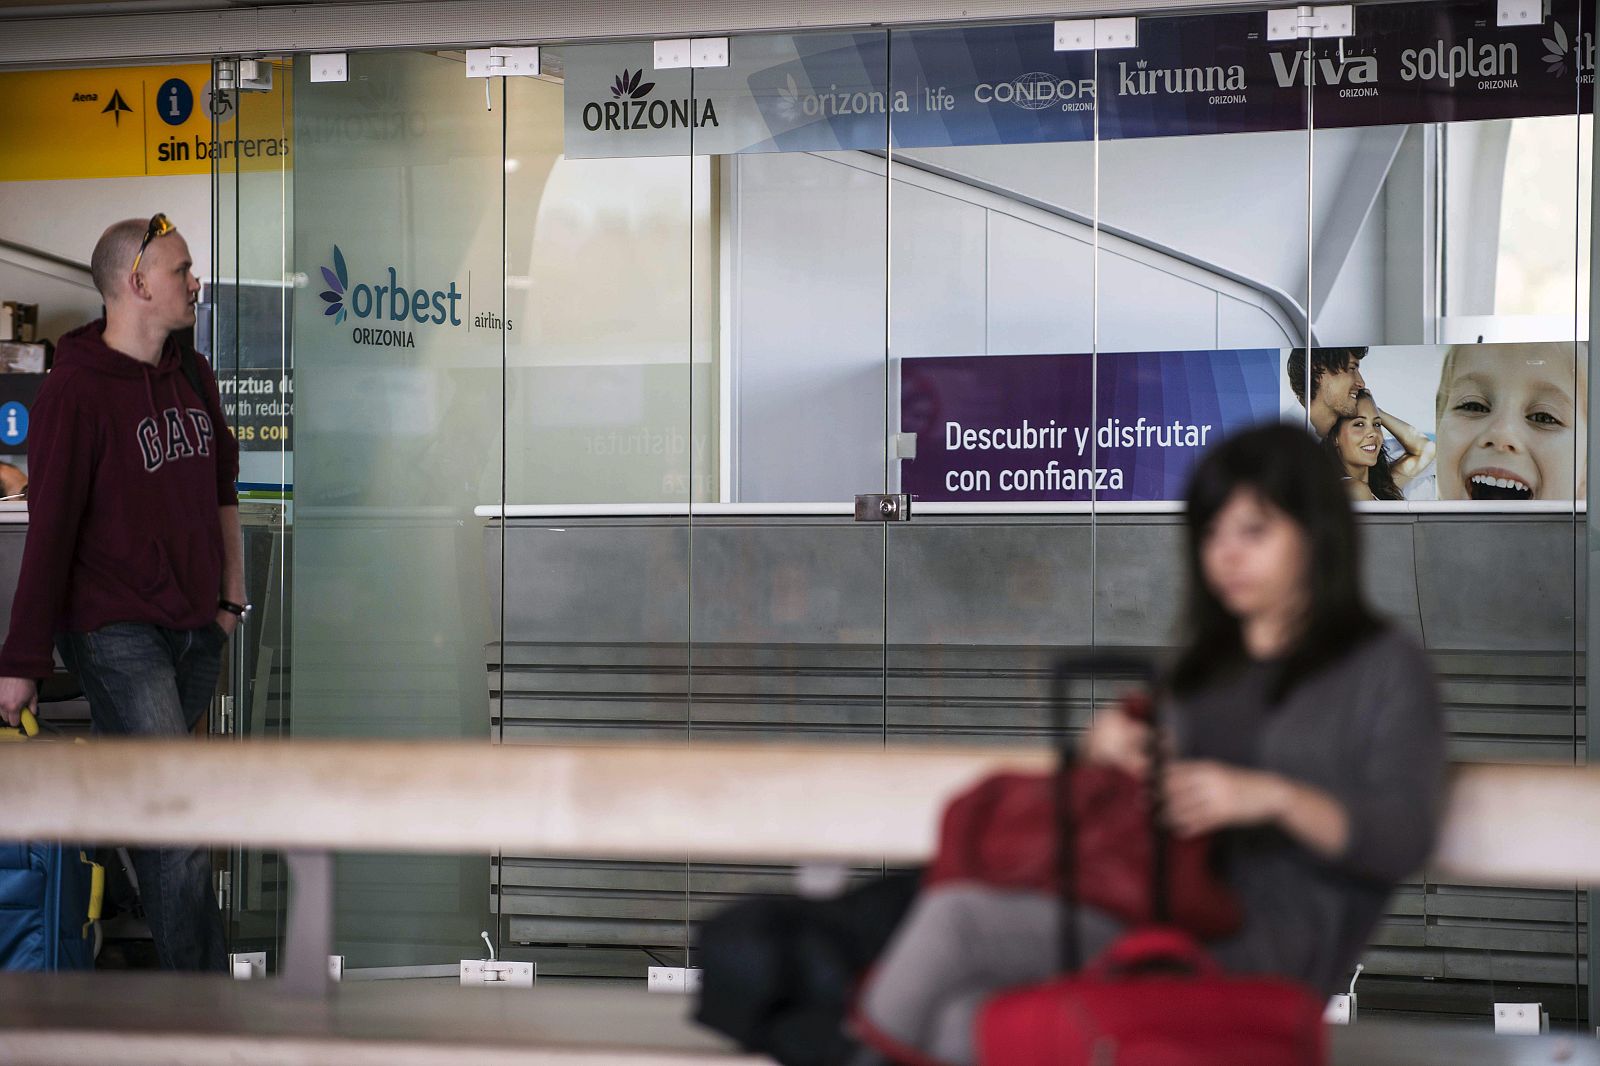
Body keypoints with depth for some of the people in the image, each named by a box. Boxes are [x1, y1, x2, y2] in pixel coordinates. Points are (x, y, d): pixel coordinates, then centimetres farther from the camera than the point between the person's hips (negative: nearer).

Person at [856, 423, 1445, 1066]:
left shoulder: (1387, 668, 9)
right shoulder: (1204, 665, 29)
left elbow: (1406, 839, -4)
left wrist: (1274, 797, -20)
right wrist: (1104, 745, 5)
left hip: (1269, 937, -6)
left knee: (956, 918, -24)